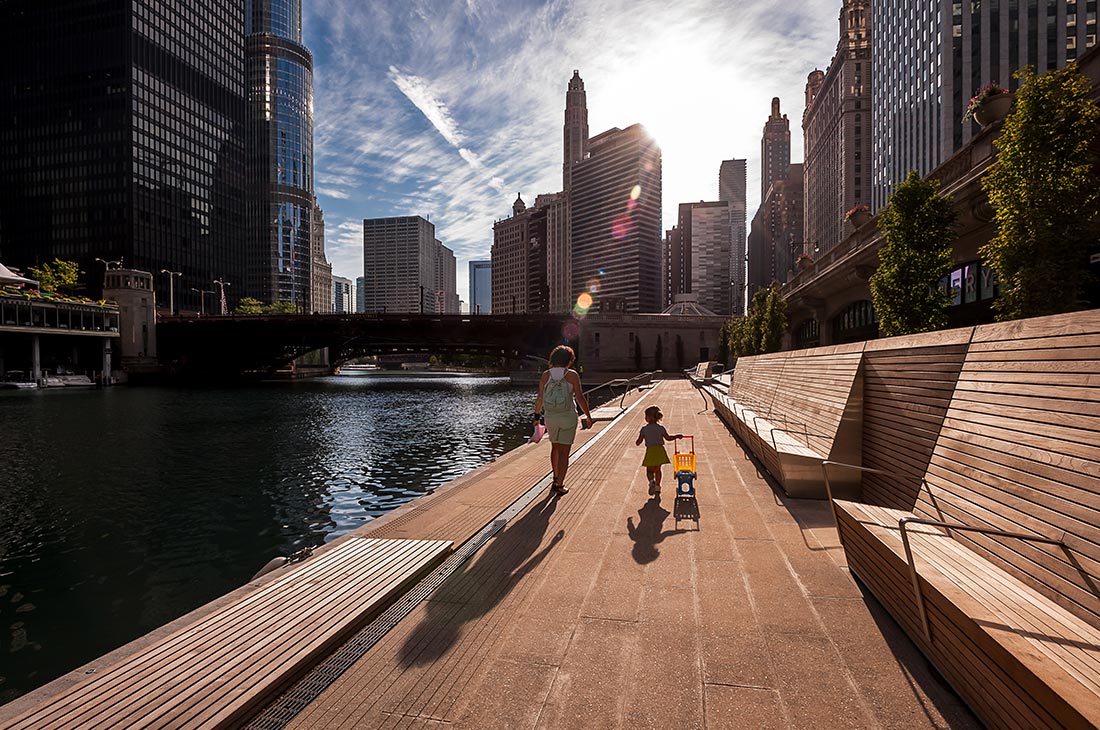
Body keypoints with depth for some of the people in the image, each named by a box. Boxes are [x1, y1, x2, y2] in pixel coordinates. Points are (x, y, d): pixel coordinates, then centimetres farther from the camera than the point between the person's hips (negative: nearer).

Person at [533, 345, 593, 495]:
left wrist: (536, 416, 10)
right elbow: (580, 398, -11)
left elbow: (539, 399, -2)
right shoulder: (572, 375, -8)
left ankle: (556, 479, 32)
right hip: (568, 417, -3)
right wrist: (588, 416, -2)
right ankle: (559, 484, 7)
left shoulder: (546, 375, -1)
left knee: (555, 447, 23)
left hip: (550, 417, 3)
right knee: (564, 451, 5)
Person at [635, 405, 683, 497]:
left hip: (650, 451, -2)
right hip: (659, 450, 2)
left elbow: (638, 443, -5)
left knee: (649, 470, 12)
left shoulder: (644, 429, -7)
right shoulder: (660, 428, -3)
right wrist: (678, 436, 21)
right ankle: (657, 487, 20)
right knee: (657, 469, 16)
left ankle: (652, 480, -16)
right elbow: (668, 438, 6)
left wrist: (637, 442, 19)